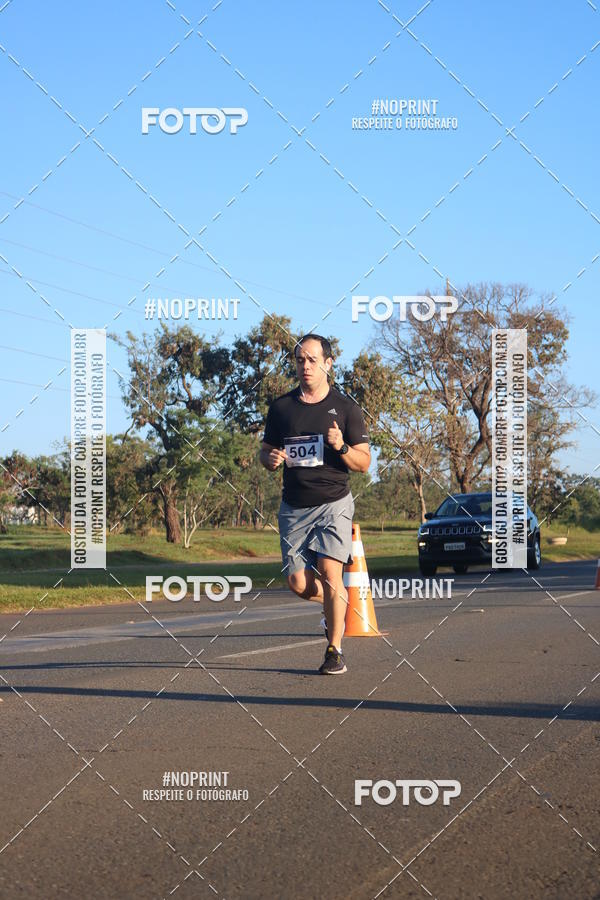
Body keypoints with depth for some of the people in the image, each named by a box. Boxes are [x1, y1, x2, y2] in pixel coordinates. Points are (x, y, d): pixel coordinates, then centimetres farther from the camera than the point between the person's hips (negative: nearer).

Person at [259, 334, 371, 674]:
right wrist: (271, 459, -6)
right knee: (299, 582, -3)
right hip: (294, 506, 3)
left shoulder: (345, 408, 2)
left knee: (329, 573, -16)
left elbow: (364, 463, 2)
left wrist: (341, 447, -18)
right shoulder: (281, 407, 9)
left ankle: (335, 650, -5)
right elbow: (266, 451, 18)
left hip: (334, 502, -3)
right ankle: (340, 604, 30)